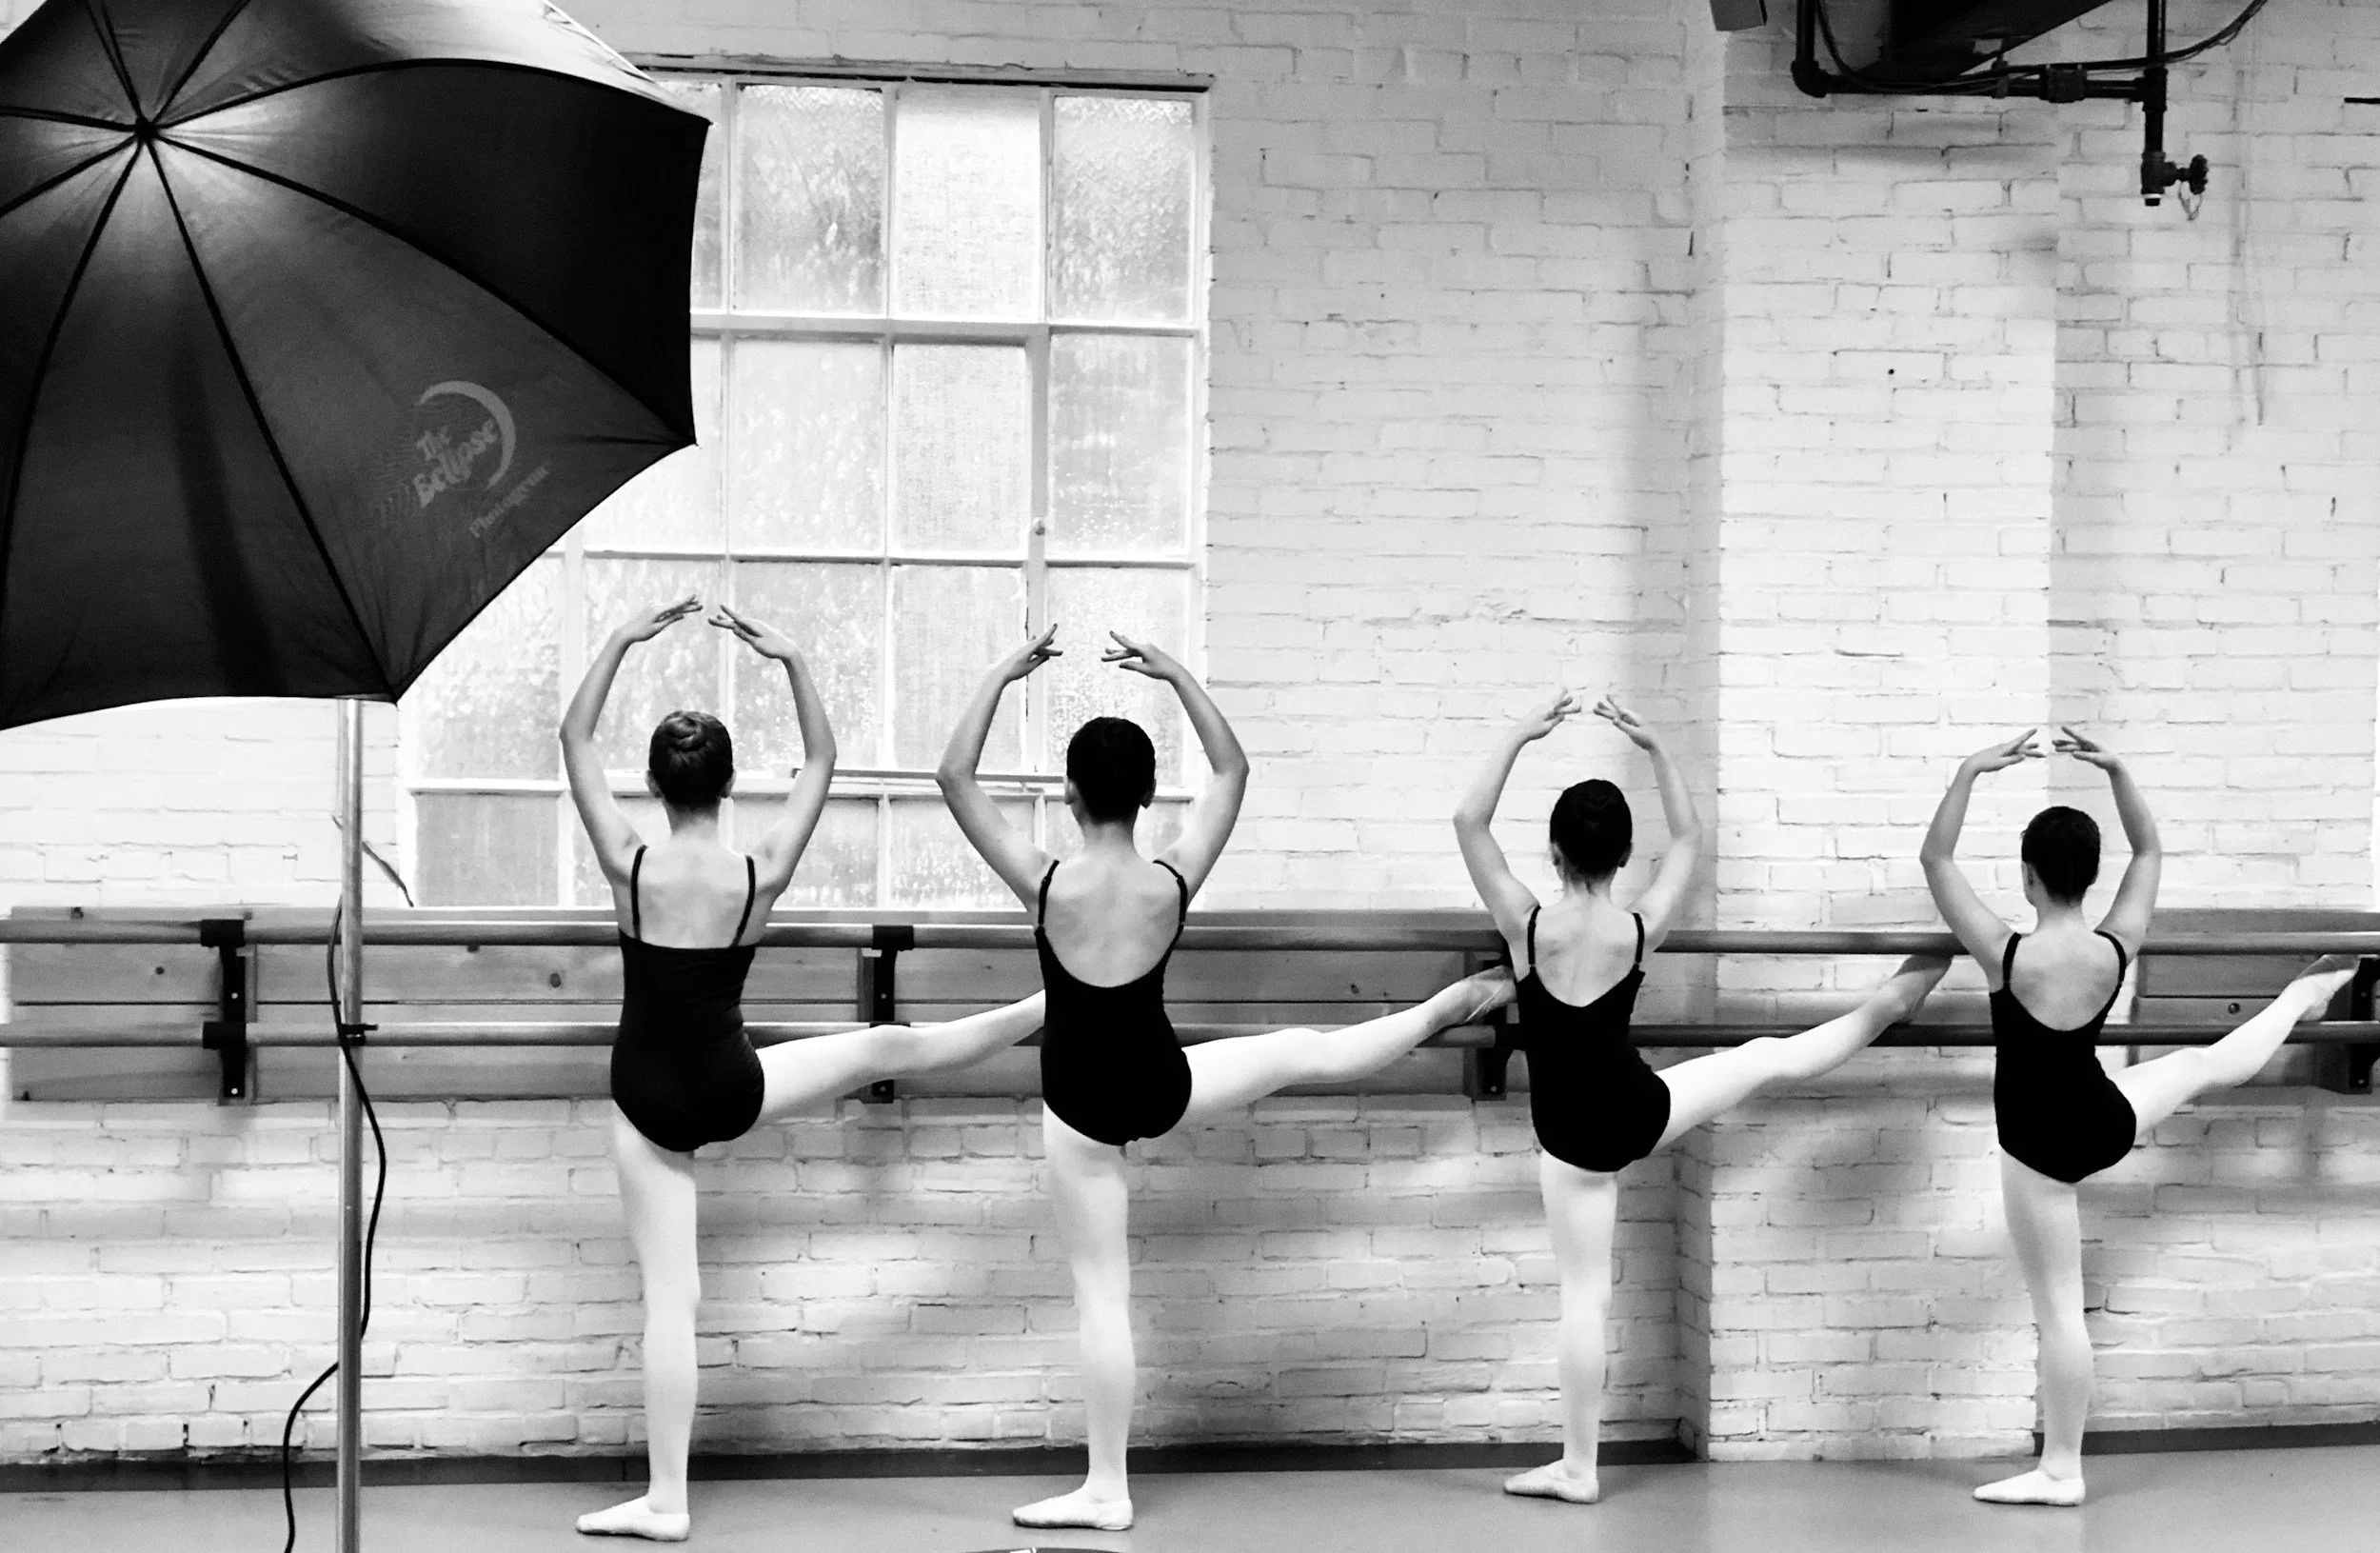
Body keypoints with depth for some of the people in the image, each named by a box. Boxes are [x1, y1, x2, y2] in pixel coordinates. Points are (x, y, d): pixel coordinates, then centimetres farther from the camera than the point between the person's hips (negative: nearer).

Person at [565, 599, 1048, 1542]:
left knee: (669, 1297, 2)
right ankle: (1058, 1009, 34)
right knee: (887, 1047, 20)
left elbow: (574, 739, -3)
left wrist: (623, 640, -3)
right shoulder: (761, 877, -11)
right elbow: (821, 760, 3)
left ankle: (665, 1499, 5)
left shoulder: (630, 867, -14)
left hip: (649, 1101, 0)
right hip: (731, 1090, 0)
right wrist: (791, 661, -1)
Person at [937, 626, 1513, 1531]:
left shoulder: (1044, 886, -21)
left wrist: (1003, 675, -8)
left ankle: (1107, 1489, 13)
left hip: (1080, 1108, -1)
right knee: (1306, 1052, 25)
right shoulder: (1172, 883, -14)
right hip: (1161, 1087, 1)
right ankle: (1450, 1008, 44)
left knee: (1101, 1293, 7)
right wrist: (1175, 676, 3)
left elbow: (955, 777, -14)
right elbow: (1232, 770, 0)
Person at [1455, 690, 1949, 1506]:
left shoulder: (1525, 924, -19)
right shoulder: (1641, 927, -13)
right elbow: (1688, 835, 4)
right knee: (1766, 1058, 23)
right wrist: (1655, 748, 5)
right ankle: (1887, 1005, 41)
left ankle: (1578, 1468, 14)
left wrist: (1518, 737, -6)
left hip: (1569, 1134, -1)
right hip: (1639, 1108, 1)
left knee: (1584, 1295, 6)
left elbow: (1468, 821, -10)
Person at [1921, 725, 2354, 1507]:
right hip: (2106, 1118, 4)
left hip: (2038, 1143, -4)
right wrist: (2117, 770, -6)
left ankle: (2061, 1470, 12)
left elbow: (1936, 860, -18)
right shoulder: (2117, 948, -14)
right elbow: (2148, 850, 1)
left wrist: (1970, 772, -18)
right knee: (2210, 1063, 34)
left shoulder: (2005, 954, -25)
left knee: (2058, 1309, 3)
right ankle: (2300, 999, 62)